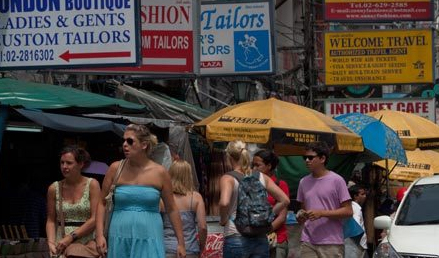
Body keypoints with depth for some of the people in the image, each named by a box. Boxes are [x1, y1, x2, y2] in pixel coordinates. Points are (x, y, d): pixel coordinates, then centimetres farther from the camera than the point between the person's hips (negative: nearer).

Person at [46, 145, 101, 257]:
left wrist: (71, 237, -12)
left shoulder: (92, 185, 0)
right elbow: (51, 220, 11)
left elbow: (95, 219, -6)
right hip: (61, 245, 2)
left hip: (87, 242, -2)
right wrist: (51, 242, -7)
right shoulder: (54, 188, 7)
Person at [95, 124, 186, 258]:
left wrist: (180, 243, 7)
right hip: (119, 241, 1)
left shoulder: (159, 172, 1)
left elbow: (171, 209, 7)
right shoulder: (116, 168, 3)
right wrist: (99, 235, -2)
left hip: (149, 242, -1)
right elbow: (102, 202, 8)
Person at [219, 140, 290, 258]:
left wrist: (223, 220, -6)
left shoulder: (228, 178, -5)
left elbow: (224, 203, -23)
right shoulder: (262, 177, 8)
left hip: (236, 239, -4)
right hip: (260, 239, 4)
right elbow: (285, 200, 7)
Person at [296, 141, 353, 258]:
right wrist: (300, 216, -1)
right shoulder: (303, 182, 13)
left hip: (331, 244, -4)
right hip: (307, 243, 4)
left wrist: (321, 213, -15)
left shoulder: (336, 180, -3)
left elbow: (348, 211, -6)